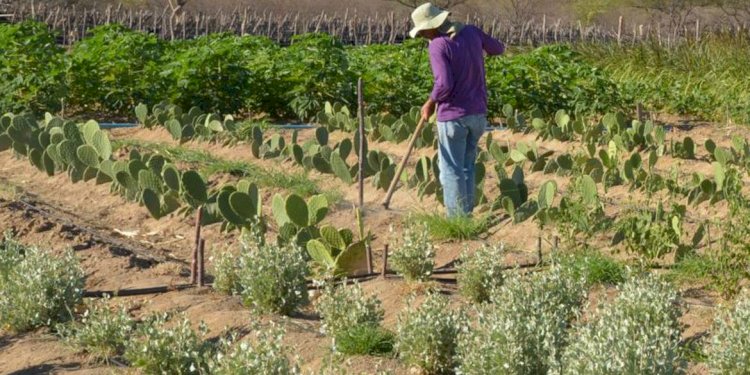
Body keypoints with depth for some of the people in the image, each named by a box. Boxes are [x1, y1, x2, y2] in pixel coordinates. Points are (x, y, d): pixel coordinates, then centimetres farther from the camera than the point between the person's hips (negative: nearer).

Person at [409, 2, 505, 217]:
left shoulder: (438, 45, -17)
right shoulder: (472, 32, 3)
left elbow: (444, 84, -24)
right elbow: (498, 49, 19)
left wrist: (430, 104, -7)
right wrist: (484, 49, 41)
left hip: (453, 115, -7)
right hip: (478, 113, 7)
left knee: (452, 170, 2)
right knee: (467, 167, 17)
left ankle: (457, 218, 3)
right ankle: (467, 214, 20)